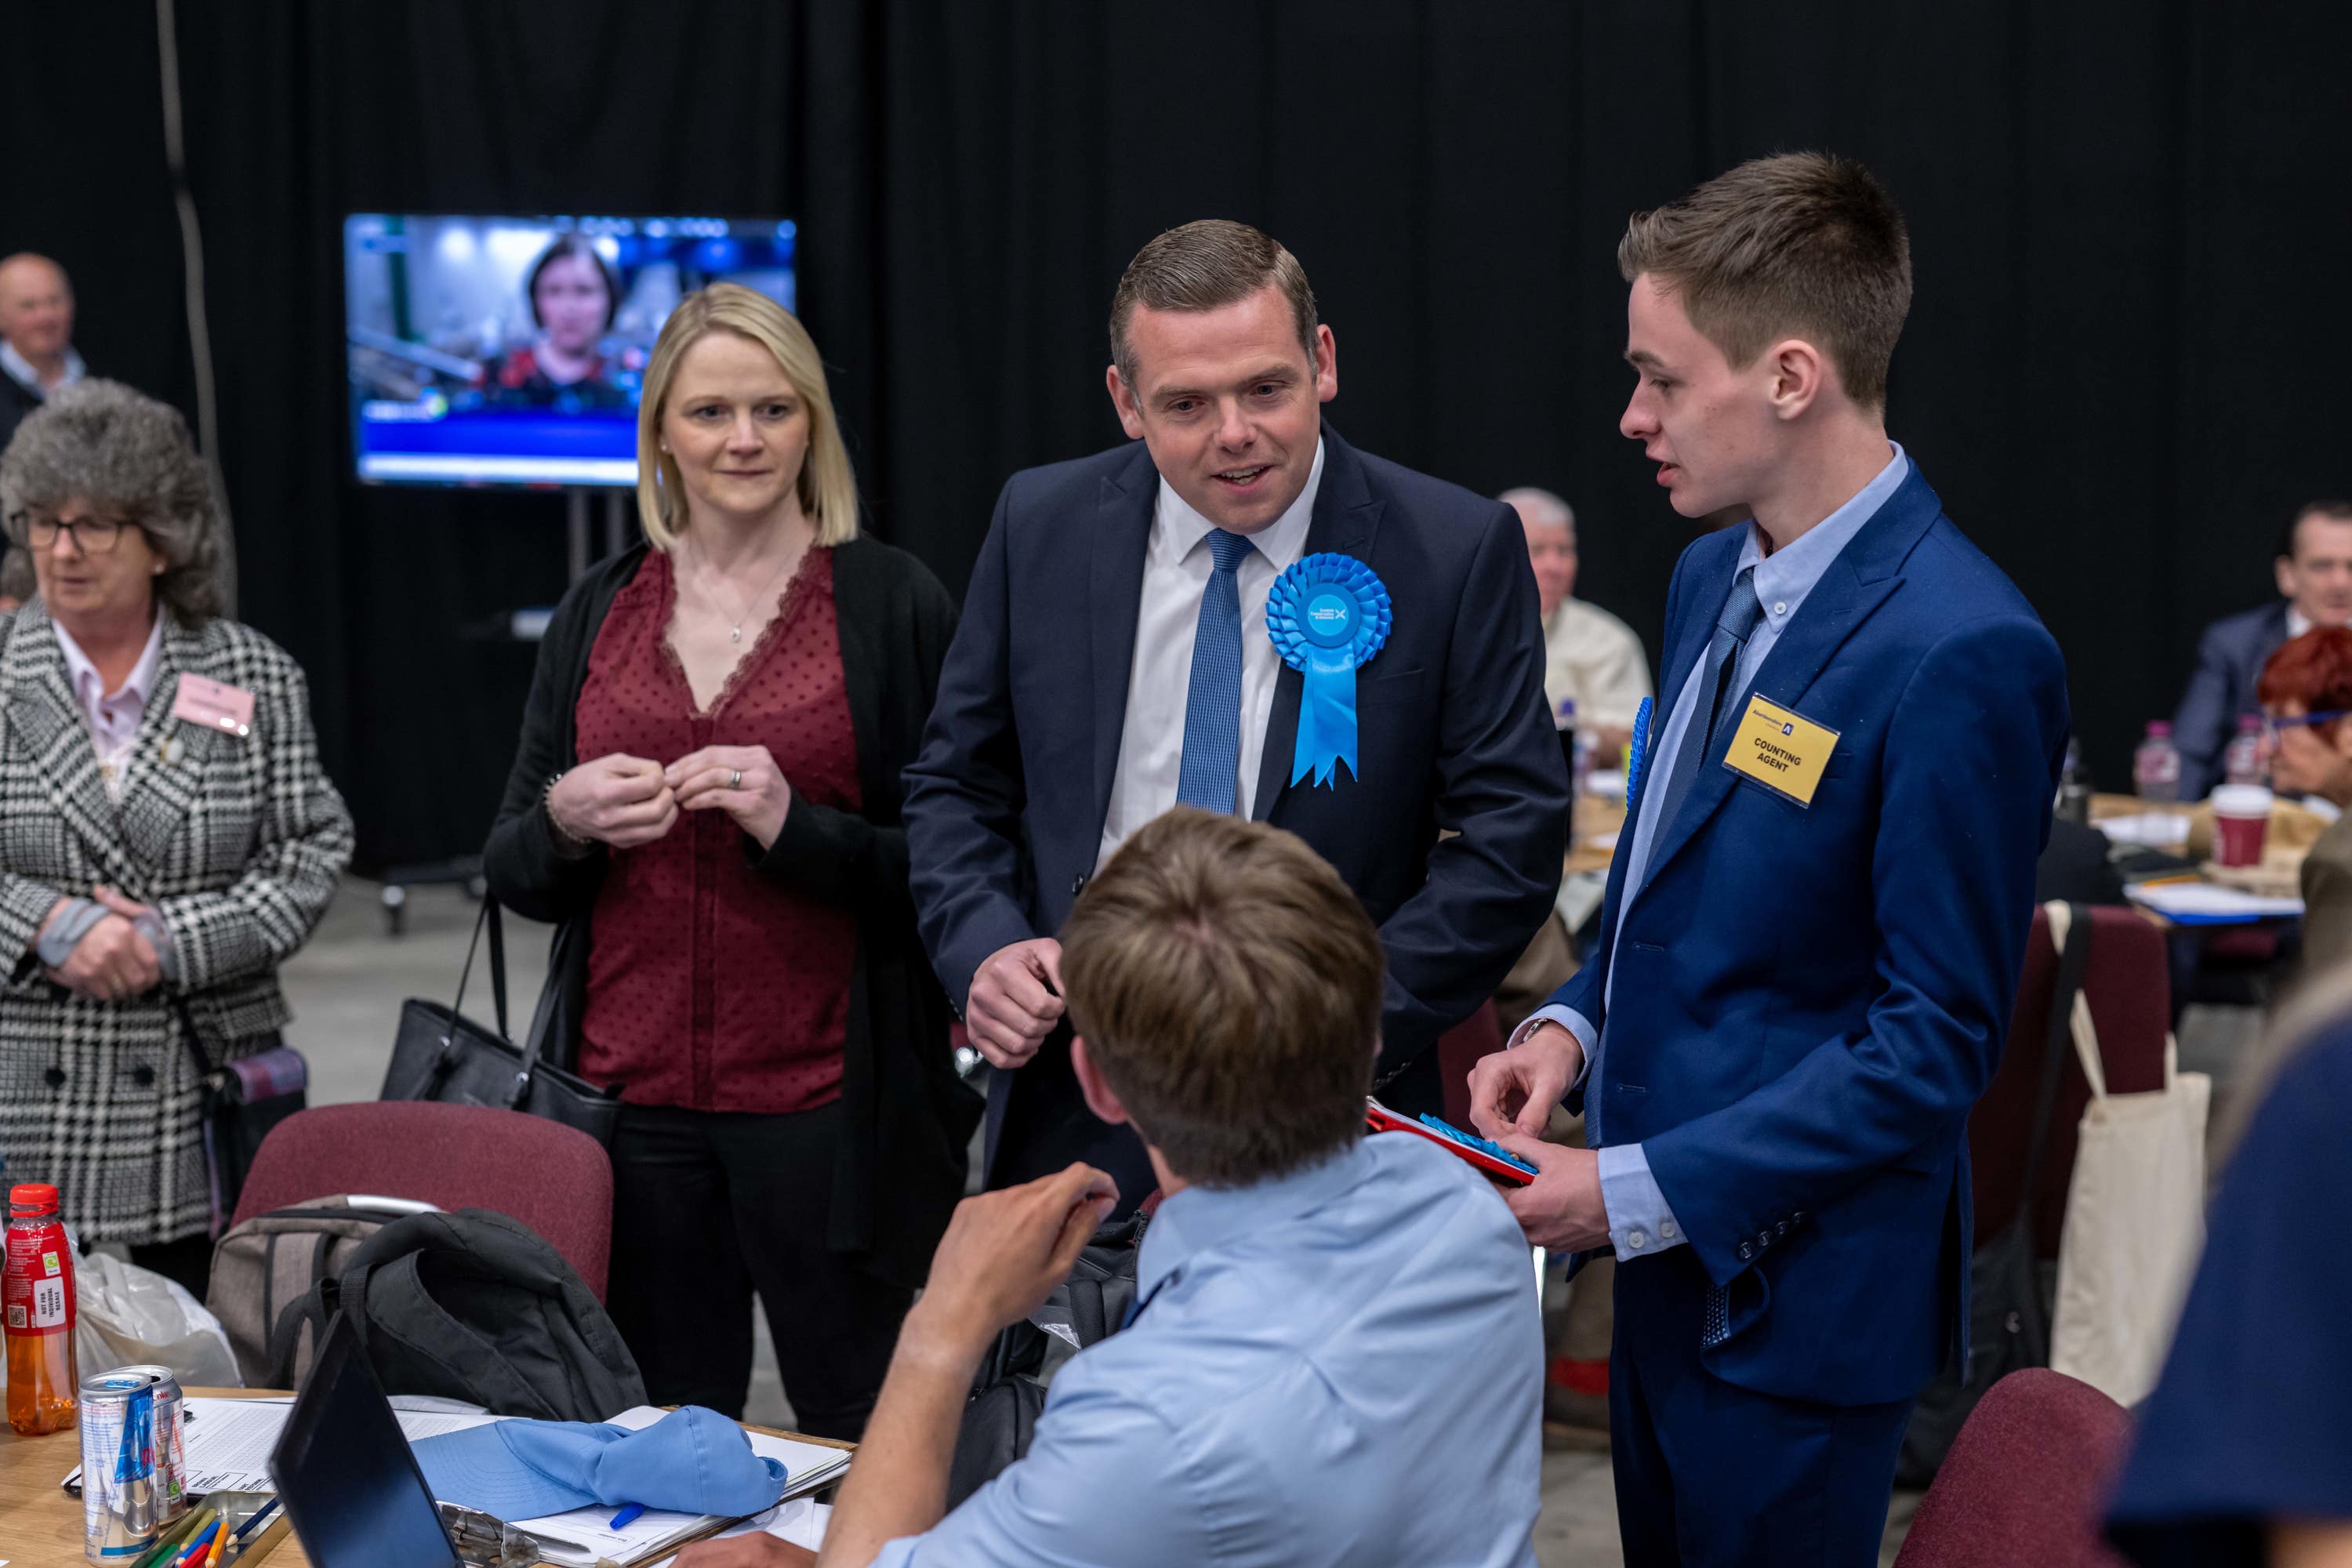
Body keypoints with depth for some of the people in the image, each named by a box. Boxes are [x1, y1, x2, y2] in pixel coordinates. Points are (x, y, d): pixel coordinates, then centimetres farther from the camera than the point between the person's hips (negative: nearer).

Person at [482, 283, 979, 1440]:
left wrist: (797, 825, -18)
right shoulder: (597, 613, 11)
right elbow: (511, 875, 13)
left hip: (828, 1103, -3)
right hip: (629, 1093, 3)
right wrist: (565, 823, -8)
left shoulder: (893, 602, -1)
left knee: (874, 1446, -1)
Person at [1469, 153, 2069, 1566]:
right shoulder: (1716, 579, 7)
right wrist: (1575, 1024, 0)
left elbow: (1939, 1035, -20)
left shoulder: (1962, 653, -22)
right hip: (1666, 1254, 8)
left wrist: (1642, 1189, -20)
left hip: (1793, 1293, -8)